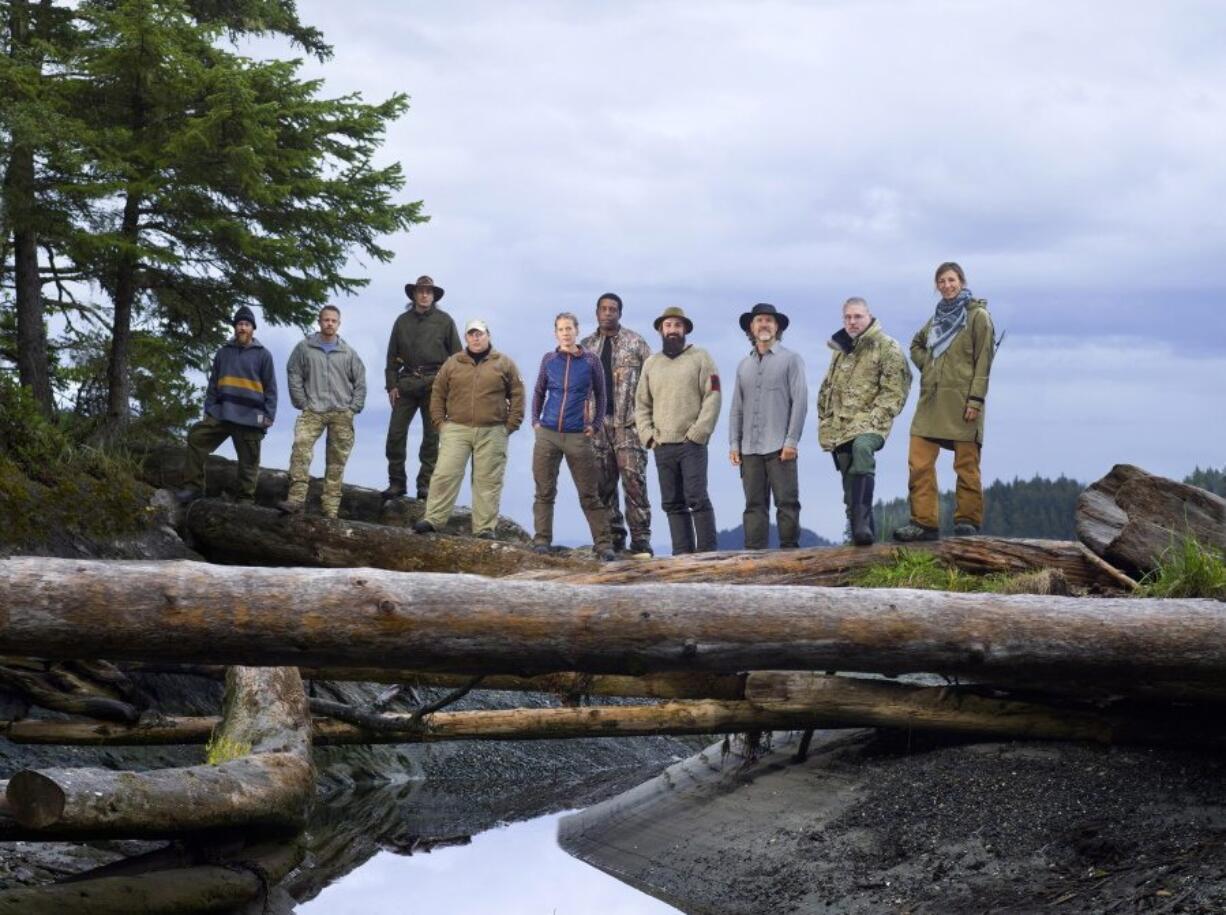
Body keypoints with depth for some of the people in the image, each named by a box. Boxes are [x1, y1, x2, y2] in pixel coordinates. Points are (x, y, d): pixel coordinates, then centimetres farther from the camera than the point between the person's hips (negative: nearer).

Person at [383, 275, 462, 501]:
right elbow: (392, 355, 13)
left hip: (434, 383, -2)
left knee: (431, 435, 0)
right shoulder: (403, 321, 12)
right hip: (406, 382, 2)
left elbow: (456, 354, 4)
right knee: (395, 433, -3)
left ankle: (425, 483, 4)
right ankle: (396, 482, 4)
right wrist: (391, 384, 4)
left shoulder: (444, 321, 5)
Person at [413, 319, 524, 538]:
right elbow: (438, 394, 13)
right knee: (445, 475, -6)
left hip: (491, 434, -1)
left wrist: (510, 425, 0)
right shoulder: (452, 364, 9)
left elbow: (517, 395, 7)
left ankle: (485, 528, 4)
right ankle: (433, 519, -2)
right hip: (456, 430, 1)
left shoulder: (504, 364, 6)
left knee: (488, 481, 1)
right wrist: (440, 422, 3)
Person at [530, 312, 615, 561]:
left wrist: (596, 425, 3)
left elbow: (600, 394, 11)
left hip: (578, 437, -2)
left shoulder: (590, 360, 2)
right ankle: (541, 540, 7)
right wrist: (535, 420, 9)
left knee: (589, 495, 0)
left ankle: (604, 544, 3)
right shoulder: (549, 359, 7)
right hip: (547, 435, 2)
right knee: (544, 492, 2)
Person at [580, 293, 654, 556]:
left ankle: (640, 541, -8)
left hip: (628, 423, -4)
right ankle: (613, 541, 11)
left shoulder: (635, 343, 4)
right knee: (603, 485, 4)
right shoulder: (586, 346, 13)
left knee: (633, 481, -10)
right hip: (596, 425, 4)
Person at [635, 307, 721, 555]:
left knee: (696, 498, -11)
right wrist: (647, 434, 4)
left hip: (692, 443, -4)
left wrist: (698, 433, -12)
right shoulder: (651, 363, 16)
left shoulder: (701, 358, 4)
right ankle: (682, 554, 7)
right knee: (672, 503, 4)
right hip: (662, 446, 5)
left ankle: (707, 552, -9)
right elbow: (641, 403, 18)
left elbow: (712, 398, -4)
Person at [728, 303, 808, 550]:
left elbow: (800, 402, -3)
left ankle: (789, 551, -3)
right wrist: (734, 443, 7)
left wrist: (792, 441, -11)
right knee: (754, 505, 2)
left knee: (786, 502, -6)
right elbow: (736, 408, 18)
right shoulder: (744, 366, 18)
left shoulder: (791, 359, 4)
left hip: (779, 447, -4)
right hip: (750, 448, 4)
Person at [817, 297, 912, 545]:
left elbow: (894, 390, -8)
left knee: (862, 447, -36)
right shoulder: (840, 350, 21)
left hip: (869, 423, -7)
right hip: (840, 427, 7)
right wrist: (825, 422, 19)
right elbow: (827, 389, 29)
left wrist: (874, 418, -18)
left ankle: (861, 522, -41)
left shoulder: (887, 347, 0)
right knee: (850, 485, 7)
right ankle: (862, 532, 15)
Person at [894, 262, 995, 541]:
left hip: (961, 402, -6)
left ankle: (967, 521, 5)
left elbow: (983, 361, -6)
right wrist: (925, 364, 15)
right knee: (918, 463, -2)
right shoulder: (937, 318, 18)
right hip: (931, 401, 6)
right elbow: (916, 345, 36)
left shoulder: (978, 316, 0)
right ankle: (924, 522, 0)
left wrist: (976, 400, -15)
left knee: (966, 465, -1)